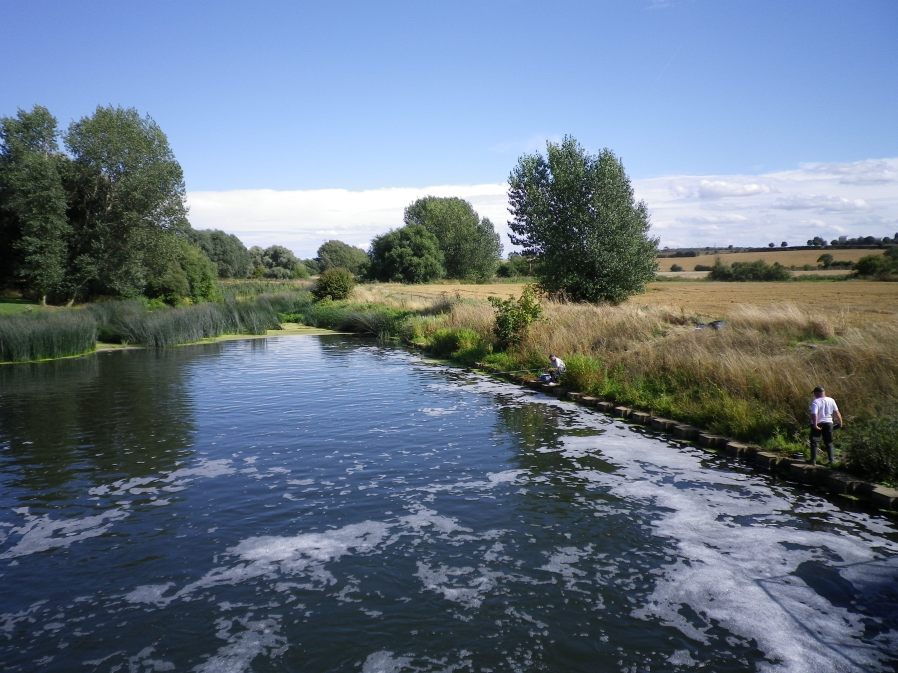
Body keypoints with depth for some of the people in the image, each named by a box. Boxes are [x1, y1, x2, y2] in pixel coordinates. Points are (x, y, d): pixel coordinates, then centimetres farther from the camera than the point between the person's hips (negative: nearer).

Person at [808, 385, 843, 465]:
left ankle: (813, 460, 6)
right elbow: (837, 413, 2)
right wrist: (840, 422, 12)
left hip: (817, 424, -4)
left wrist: (815, 425, -24)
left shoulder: (815, 402, -14)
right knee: (829, 443, 16)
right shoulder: (831, 400, 1)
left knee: (814, 442, 7)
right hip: (828, 423, 4)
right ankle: (831, 460, 16)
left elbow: (814, 414, -25)